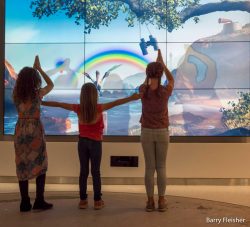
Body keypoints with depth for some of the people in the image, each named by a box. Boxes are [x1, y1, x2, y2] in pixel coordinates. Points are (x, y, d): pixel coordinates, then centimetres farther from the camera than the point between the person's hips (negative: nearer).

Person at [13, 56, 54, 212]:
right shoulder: (38, 93, -10)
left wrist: (30, 69, 21)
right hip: (35, 131, -4)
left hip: (21, 131, 4)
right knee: (40, 166, 8)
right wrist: (39, 68, 12)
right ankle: (39, 201, 9)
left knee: (22, 167, 8)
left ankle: (25, 203, 12)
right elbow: (51, 84, 9)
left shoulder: (16, 93, -1)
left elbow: (19, 81, 23)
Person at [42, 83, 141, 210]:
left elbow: (58, 104, 0)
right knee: (96, 172, 5)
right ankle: (97, 200, 11)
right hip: (95, 143, -2)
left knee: (83, 171, 9)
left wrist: (41, 102, 9)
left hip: (82, 142, 2)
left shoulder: (78, 108, -7)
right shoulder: (99, 108, -15)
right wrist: (132, 98, -22)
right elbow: (116, 103, -21)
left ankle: (83, 200, 15)